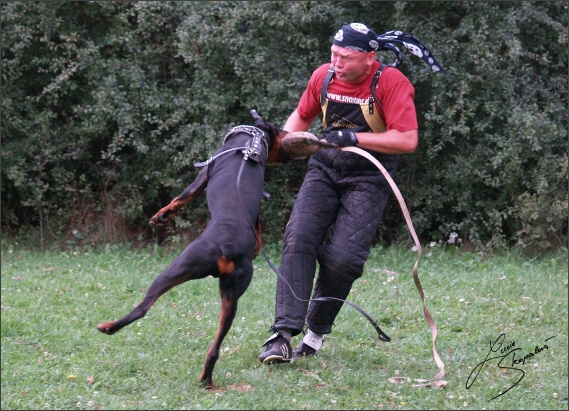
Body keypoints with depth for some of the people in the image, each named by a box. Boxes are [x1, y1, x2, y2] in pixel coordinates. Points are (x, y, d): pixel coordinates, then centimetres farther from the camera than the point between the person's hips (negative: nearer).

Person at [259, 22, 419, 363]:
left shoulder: (391, 82, -15)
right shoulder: (324, 76, 0)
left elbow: (408, 140, -23)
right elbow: (302, 116, 19)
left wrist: (354, 137, -28)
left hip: (369, 179, -4)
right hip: (325, 170, 4)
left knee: (342, 258, -16)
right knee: (298, 239, -17)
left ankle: (316, 333, 5)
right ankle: (284, 333, -22)